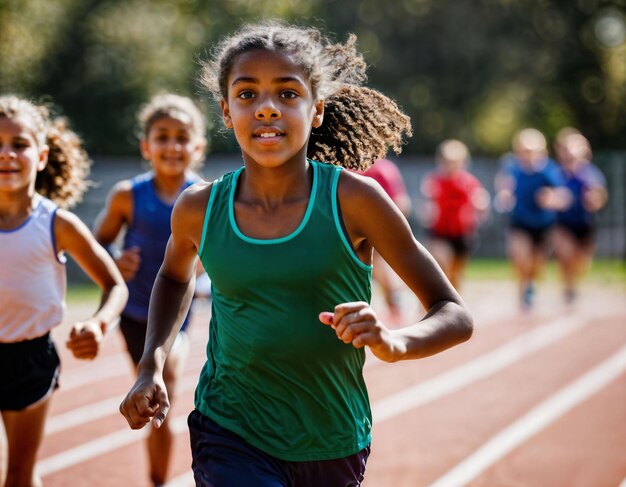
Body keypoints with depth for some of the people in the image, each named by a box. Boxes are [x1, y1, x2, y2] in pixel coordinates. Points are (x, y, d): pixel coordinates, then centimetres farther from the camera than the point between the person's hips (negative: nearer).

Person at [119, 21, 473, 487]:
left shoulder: (353, 200, -12)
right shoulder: (199, 209, -5)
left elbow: (455, 316, -9)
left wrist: (394, 342, -29)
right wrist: (152, 365, 6)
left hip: (333, 448, 0)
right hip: (231, 437, 0)